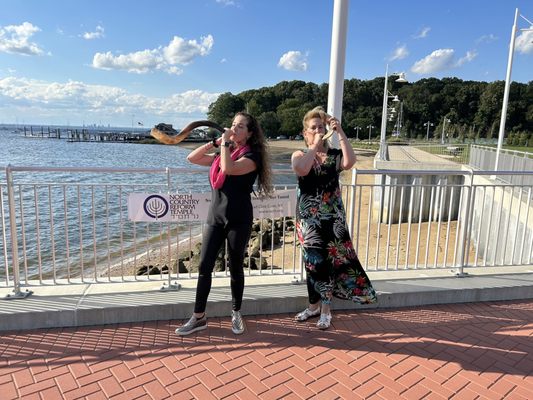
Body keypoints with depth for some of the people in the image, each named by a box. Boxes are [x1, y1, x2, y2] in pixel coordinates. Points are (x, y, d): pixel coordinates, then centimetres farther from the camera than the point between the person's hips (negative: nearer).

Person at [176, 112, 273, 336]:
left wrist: (225, 143, -12)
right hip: (215, 216, 6)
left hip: (238, 219, -5)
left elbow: (229, 169, -25)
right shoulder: (222, 153, 14)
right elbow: (192, 158, 11)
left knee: (235, 268, 6)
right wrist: (215, 142, 4)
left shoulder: (252, 156, -7)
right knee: (204, 266, 3)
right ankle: (198, 318, 13)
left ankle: (236, 314, 24)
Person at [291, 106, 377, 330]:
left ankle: (325, 309, 16)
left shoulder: (335, 155, 0)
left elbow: (349, 163, -22)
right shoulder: (299, 155, 1)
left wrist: (340, 133, -20)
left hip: (332, 217, -1)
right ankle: (314, 305, 27)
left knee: (329, 260, 2)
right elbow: (301, 170, -22)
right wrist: (315, 146, -15)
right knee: (312, 260, 9)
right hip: (309, 218, 1)